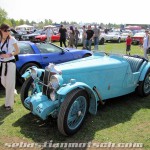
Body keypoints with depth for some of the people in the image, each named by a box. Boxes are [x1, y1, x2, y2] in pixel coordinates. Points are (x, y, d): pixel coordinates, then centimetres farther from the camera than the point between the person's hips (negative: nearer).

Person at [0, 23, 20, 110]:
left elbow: (18, 51, -5)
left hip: (10, 63, -5)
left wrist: (9, 54, -19)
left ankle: (9, 104, 7)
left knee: (10, 84, -3)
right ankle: (13, 93, 43)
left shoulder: (12, 39, -8)